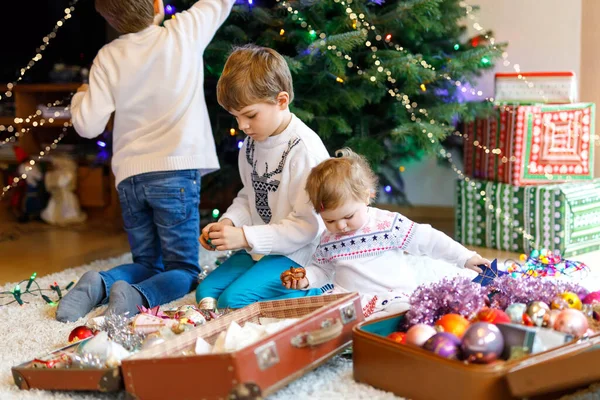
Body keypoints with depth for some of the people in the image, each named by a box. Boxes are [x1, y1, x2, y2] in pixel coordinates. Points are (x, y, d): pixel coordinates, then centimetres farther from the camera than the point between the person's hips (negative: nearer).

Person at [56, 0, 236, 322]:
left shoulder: (108, 58, 1)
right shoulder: (185, 31, -2)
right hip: (175, 172, -3)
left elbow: (87, 125, -1)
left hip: (129, 176, 3)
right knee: (183, 271, 5)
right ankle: (137, 295, -26)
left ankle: (100, 284, -12)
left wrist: (81, 96, 18)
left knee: (147, 265, 18)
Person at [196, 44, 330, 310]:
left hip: (295, 256, -8)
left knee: (233, 301, -21)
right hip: (256, 248, 8)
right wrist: (228, 222, -3)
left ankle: (310, 292, -6)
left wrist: (245, 236, -23)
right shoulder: (252, 141, 6)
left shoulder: (304, 149, -21)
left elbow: (307, 225, -22)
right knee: (205, 292, -4)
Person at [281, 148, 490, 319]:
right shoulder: (328, 241, 10)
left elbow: (428, 240, 1)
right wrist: (306, 278, 2)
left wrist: (465, 258, -1)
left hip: (394, 295, -3)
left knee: (400, 308, -36)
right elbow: (322, 270, 25)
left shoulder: (389, 224, -2)